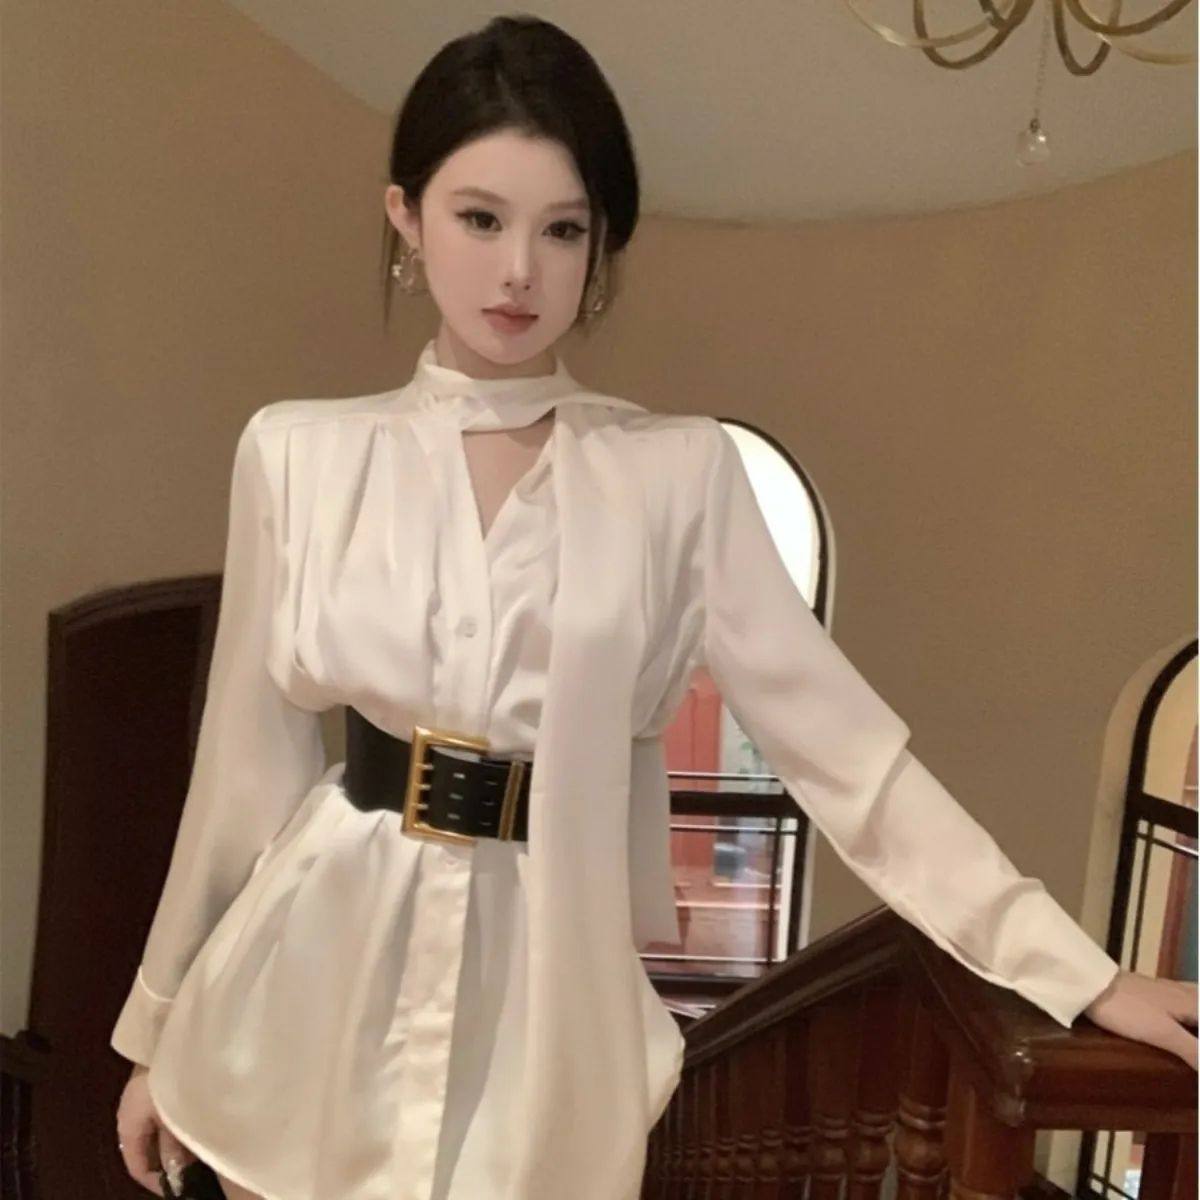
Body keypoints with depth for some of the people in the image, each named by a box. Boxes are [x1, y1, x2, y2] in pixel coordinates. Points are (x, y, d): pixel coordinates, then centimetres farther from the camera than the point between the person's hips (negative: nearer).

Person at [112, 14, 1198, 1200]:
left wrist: (1077, 970, -7)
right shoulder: (297, 451, -4)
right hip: (322, 979, 1)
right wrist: (165, 1022, 10)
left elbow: (839, 735, -6)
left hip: (546, 990, 0)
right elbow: (247, 762, 2)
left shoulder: (678, 470, -6)